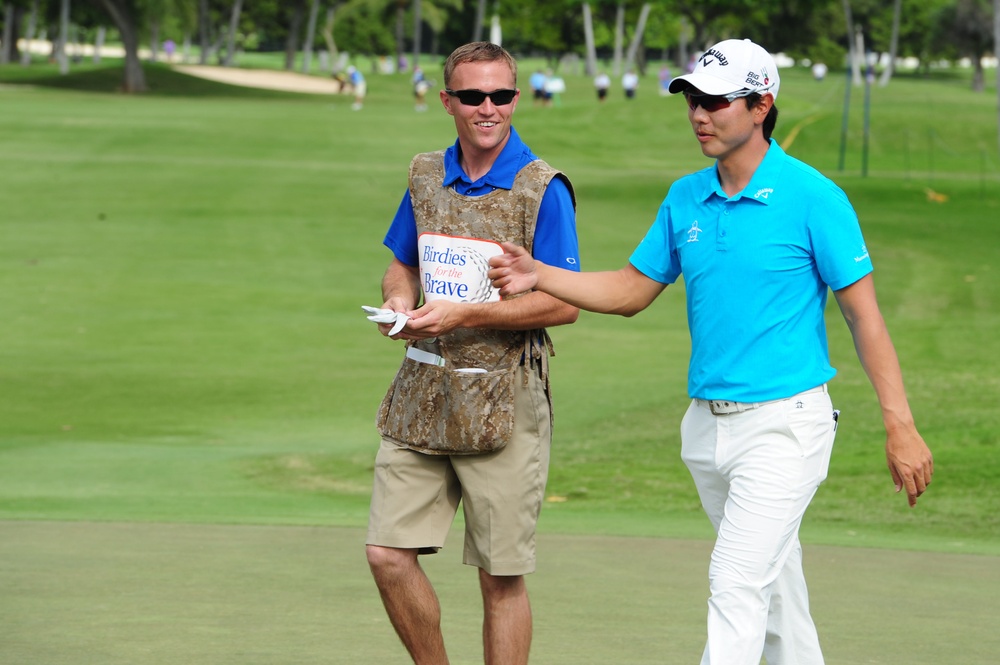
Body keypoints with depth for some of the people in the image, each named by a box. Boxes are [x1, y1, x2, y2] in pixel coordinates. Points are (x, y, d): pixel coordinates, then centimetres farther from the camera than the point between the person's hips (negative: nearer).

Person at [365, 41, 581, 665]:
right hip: (422, 397, 5)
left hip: (502, 398, -5)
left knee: (501, 577, 1)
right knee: (389, 554, 0)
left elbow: (564, 304, -11)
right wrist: (400, 301, -1)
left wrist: (464, 315, -18)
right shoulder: (427, 176, 10)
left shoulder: (542, 188, -8)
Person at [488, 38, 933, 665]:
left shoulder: (812, 196, -10)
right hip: (708, 425, 7)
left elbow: (863, 311, -9)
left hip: (784, 422, -7)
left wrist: (901, 427, -12)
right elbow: (631, 292, 14)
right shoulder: (686, 198, 8)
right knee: (774, 584, 16)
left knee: (737, 583, -15)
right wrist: (540, 275, -1)